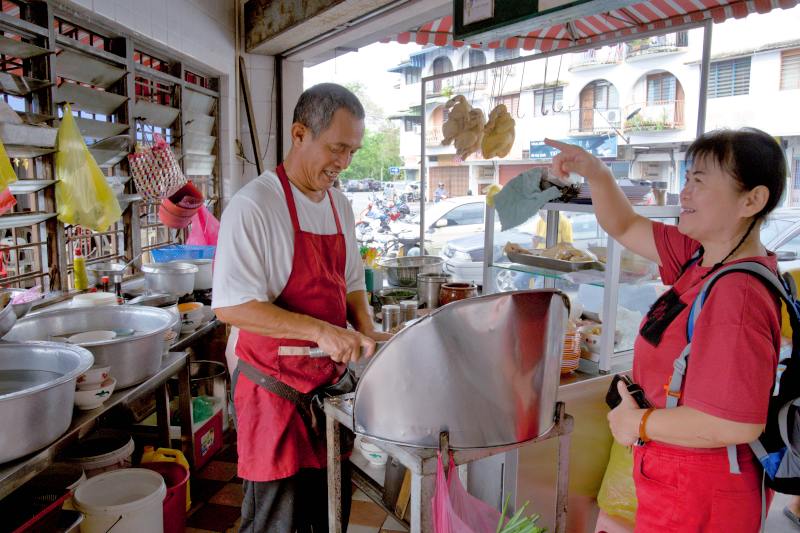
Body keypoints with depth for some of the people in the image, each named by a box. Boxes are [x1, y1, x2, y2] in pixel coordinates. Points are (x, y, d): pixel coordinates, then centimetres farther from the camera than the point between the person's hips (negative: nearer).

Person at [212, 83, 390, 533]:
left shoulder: (340, 205, 8)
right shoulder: (254, 206, -17)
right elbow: (231, 306, -22)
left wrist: (366, 331, -1)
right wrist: (320, 331, -28)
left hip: (332, 381, 7)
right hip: (276, 388, -7)